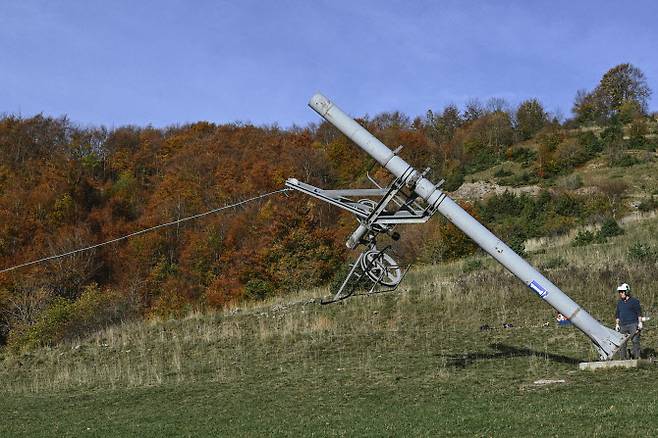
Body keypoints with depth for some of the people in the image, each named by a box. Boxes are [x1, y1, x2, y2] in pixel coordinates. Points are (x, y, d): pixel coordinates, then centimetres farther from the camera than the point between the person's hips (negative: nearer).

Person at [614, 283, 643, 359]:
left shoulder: (634, 301, 1)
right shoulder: (619, 303, 17)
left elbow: (639, 313, -2)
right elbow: (617, 314, 21)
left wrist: (640, 322, -9)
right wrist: (617, 324, 14)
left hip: (633, 325, -5)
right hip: (623, 326, 5)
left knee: (635, 341, -7)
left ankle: (636, 357, -3)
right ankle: (624, 358, 7)